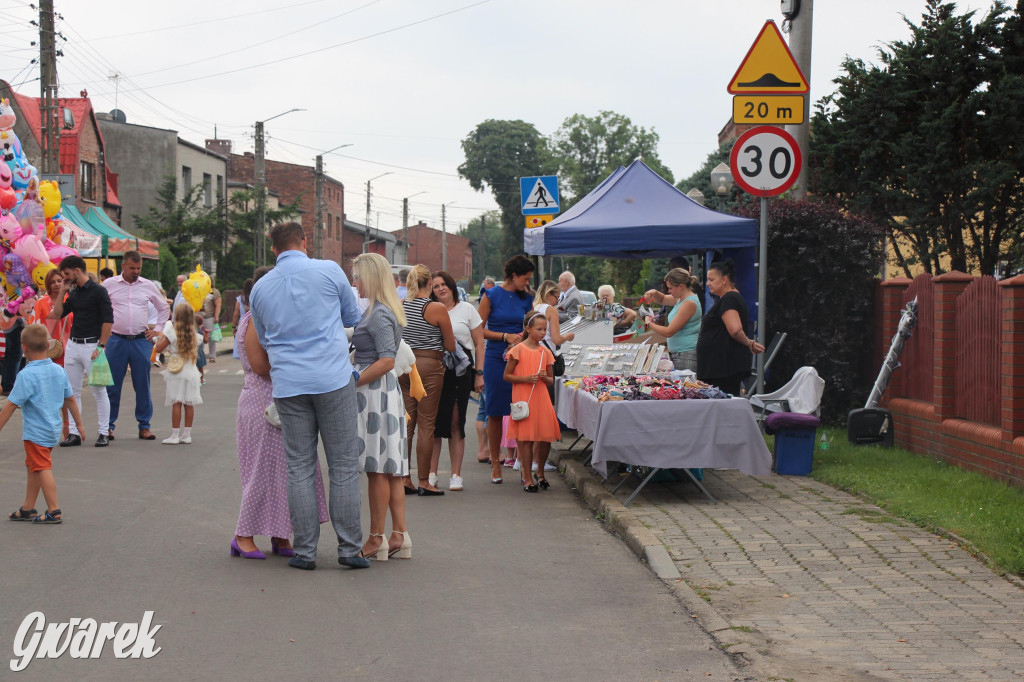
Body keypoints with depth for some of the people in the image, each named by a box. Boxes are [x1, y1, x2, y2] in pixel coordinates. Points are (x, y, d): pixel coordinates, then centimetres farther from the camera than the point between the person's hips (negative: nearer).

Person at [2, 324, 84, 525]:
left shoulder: (26, 375, -19)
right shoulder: (59, 371, 2)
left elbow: (11, 405, -18)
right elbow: (70, 399, 11)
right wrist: (79, 424, 21)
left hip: (35, 431, -8)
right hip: (53, 429, 8)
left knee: (42, 469, 0)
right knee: (33, 467, 19)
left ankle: (54, 511, 1)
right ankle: (28, 509, 27)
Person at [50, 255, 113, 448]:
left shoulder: (98, 291, -9)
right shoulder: (74, 293, 13)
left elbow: (108, 320, -12)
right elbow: (57, 314, 14)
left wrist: (101, 346, -16)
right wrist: (62, 292, 8)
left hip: (91, 345, -7)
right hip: (72, 345, 8)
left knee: (99, 391, -1)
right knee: (72, 391, 6)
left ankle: (104, 433, 4)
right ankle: (74, 433, 10)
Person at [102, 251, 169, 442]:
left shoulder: (148, 286, 7)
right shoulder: (109, 284, 2)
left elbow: (164, 308, 20)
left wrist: (157, 329, 11)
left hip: (141, 341, 1)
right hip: (116, 340, -1)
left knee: (142, 385, 3)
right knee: (112, 385, 1)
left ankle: (144, 426, 10)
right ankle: (109, 425, 10)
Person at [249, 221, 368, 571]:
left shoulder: (260, 288, 9)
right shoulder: (329, 271, -2)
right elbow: (353, 317, 12)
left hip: (288, 385, 3)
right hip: (333, 378, -3)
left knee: (300, 469, 6)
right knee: (343, 466, 3)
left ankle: (304, 551, 6)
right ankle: (349, 548, 3)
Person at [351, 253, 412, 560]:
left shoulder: (379, 314, -13)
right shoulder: (381, 311, 16)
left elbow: (386, 361, -21)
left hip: (375, 392, -10)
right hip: (383, 392, 10)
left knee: (377, 469, -5)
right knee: (389, 467, 10)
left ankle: (376, 539, 0)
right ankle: (399, 535, 12)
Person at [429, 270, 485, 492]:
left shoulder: (466, 309, 8)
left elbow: (479, 344, 7)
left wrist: (479, 373, 0)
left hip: (460, 371, -1)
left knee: (456, 423, -1)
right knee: (433, 422, -2)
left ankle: (456, 475, 4)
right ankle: (431, 474, 5)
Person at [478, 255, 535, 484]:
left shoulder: (526, 299, 10)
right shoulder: (491, 295, 0)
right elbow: (479, 330, -2)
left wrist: (523, 336, -1)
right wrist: (506, 336, -11)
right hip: (496, 359, -3)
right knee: (495, 413, 2)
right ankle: (495, 463, 10)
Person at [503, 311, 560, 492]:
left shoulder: (546, 352, 9)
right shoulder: (518, 350, -4)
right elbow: (507, 376, -2)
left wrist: (545, 378, -7)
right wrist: (525, 379, -15)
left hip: (542, 399, 4)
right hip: (523, 399, -4)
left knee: (546, 438, 3)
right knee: (525, 439, -2)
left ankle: (540, 473, 25)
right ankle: (527, 479, 7)